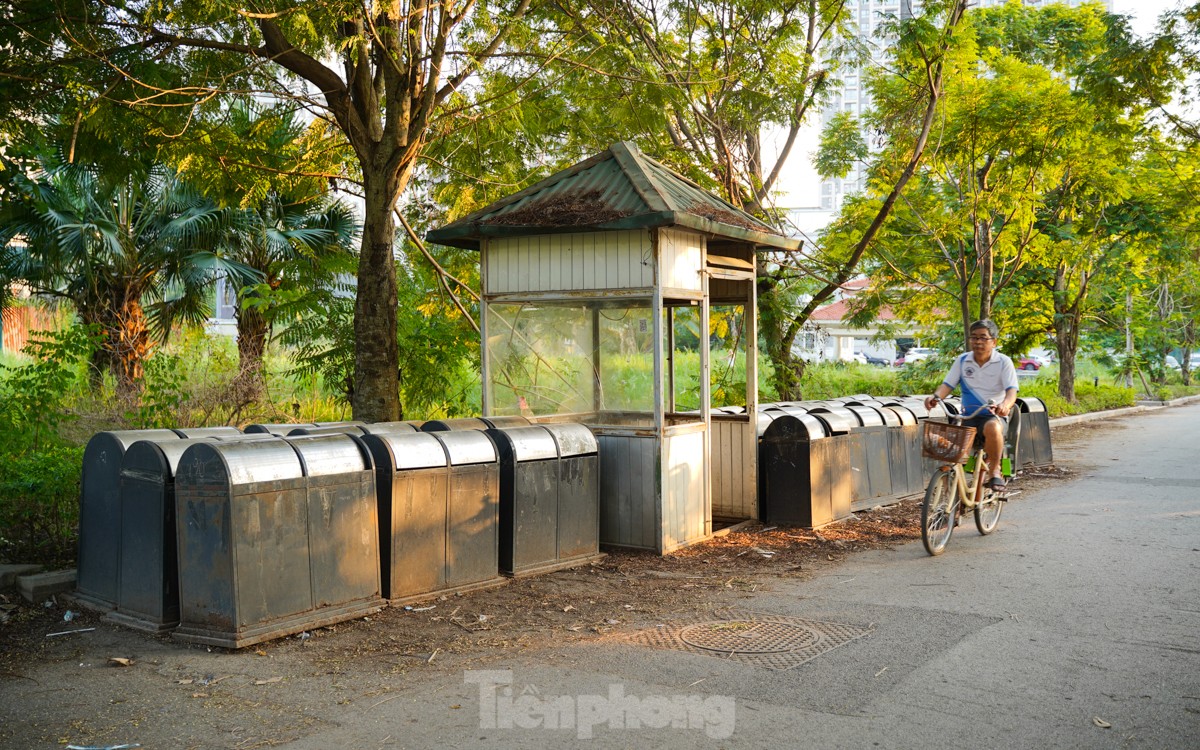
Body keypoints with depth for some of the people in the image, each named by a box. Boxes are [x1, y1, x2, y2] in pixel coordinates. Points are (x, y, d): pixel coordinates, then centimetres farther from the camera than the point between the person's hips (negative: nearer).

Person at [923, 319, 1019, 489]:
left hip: (994, 416, -3)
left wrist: (1006, 404, -36)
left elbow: (1012, 390, -13)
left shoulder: (1004, 362, -1)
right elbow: (948, 384, 3)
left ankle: (995, 470, -16)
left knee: (992, 428, -39)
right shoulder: (962, 361, 8)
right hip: (968, 416, 3)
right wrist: (935, 396, -21)